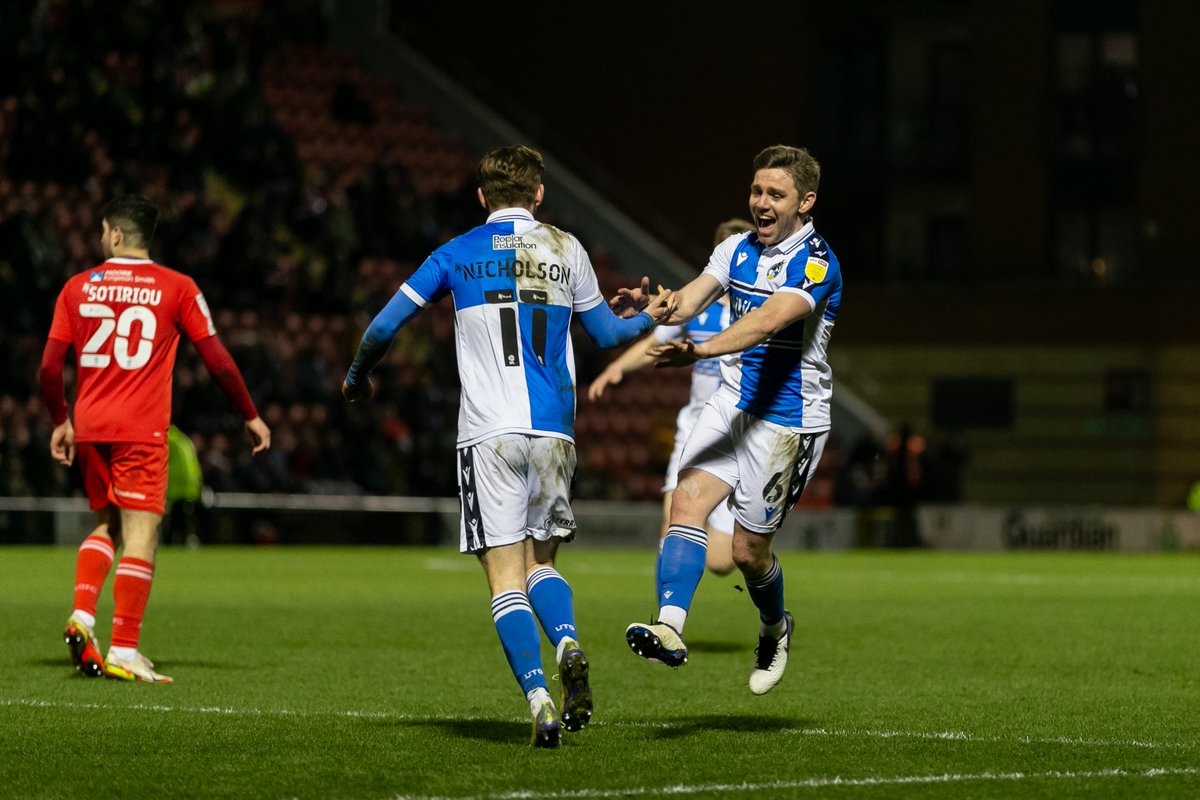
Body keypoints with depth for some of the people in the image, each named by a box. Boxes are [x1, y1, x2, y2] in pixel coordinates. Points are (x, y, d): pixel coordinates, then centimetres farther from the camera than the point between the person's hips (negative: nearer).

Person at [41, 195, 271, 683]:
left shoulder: (78, 287, 7)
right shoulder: (177, 288, 0)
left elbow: (50, 366, 6)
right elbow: (218, 360, 1)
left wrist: (59, 422, 20)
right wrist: (251, 416, 11)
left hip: (90, 425, 4)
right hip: (141, 430, -4)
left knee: (106, 524, 21)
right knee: (141, 534, -4)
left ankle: (82, 614, 1)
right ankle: (124, 651, -9)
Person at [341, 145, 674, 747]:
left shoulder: (458, 254, 5)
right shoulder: (566, 249, 10)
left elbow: (385, 325, 5)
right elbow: (607, 333, 21)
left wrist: (356, 378, 23)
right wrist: (649, 318, 42)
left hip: (489, 435, -2)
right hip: (554, 432, 2)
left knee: (506, 580, -2)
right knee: (539, 561, 17)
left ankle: (539, 698, -20)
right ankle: (568, 647, -13)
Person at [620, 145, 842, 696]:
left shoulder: (815, 264, -17)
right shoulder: (738, 250, 7)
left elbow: (767, 322, -33)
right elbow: (690, 300, -4)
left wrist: (701, 351, -47)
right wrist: (651, 306, -28)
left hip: (787, 419, -6)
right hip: (733, 403, 6)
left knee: (748, 551, 1)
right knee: (688, 502, -17)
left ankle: (775, 628, 32)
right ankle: (670, 630, -27)